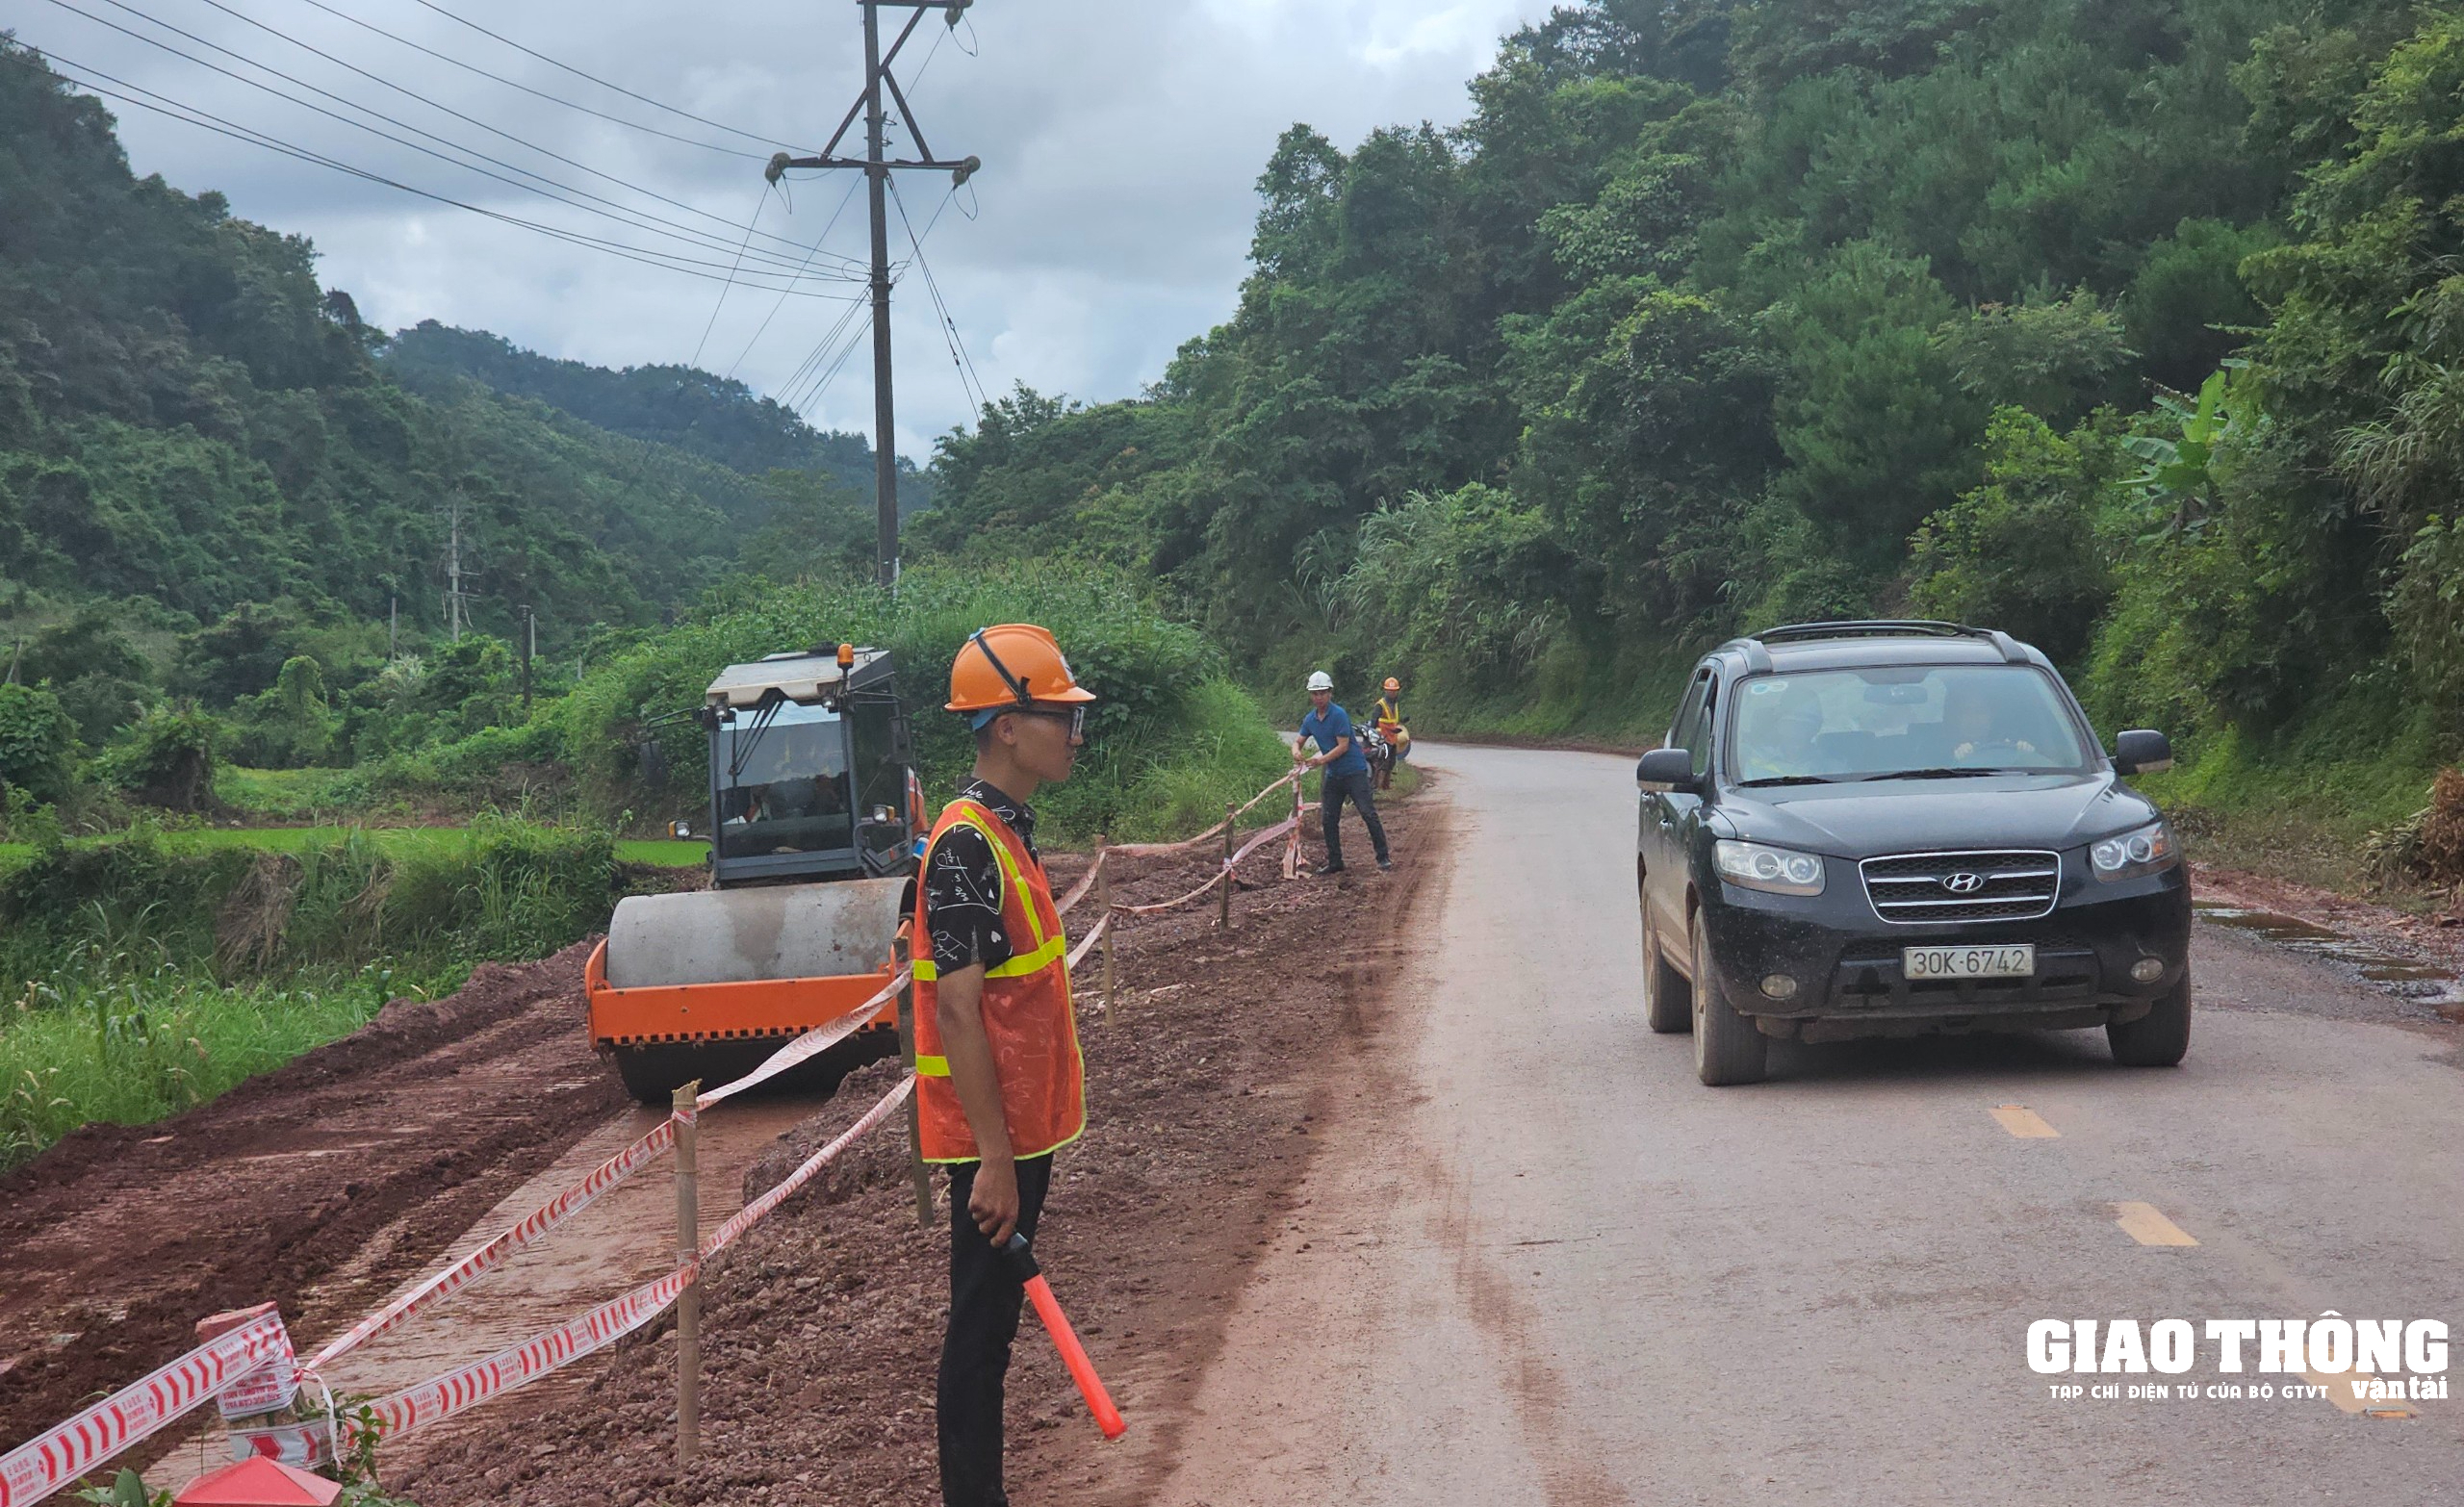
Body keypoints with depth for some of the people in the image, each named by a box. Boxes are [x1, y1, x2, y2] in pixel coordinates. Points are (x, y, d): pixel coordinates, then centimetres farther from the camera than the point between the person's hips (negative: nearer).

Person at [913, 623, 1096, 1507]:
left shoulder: (1007, 830, 12)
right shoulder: (967, 844, -19)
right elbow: (957, 1011, -21)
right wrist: (994, 1158, -22)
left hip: (1020, 1128, 9)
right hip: (994, 1139, -9)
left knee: (993, 1323, 15)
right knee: (979, 1330, -2)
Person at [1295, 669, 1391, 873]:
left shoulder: (1339, 715, -15)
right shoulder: (1310, 719, 6)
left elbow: (1343, 746, -18)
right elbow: (1299, 742, 11)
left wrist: (1321, 760, -25)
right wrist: (1296, 752, -13)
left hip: (1354, 771, -7)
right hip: (1333, 776, 7)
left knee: (1368, 814, -10)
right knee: (1328, 820, 5)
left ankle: (1383, 858, -4)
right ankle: (1334, 862, 14)